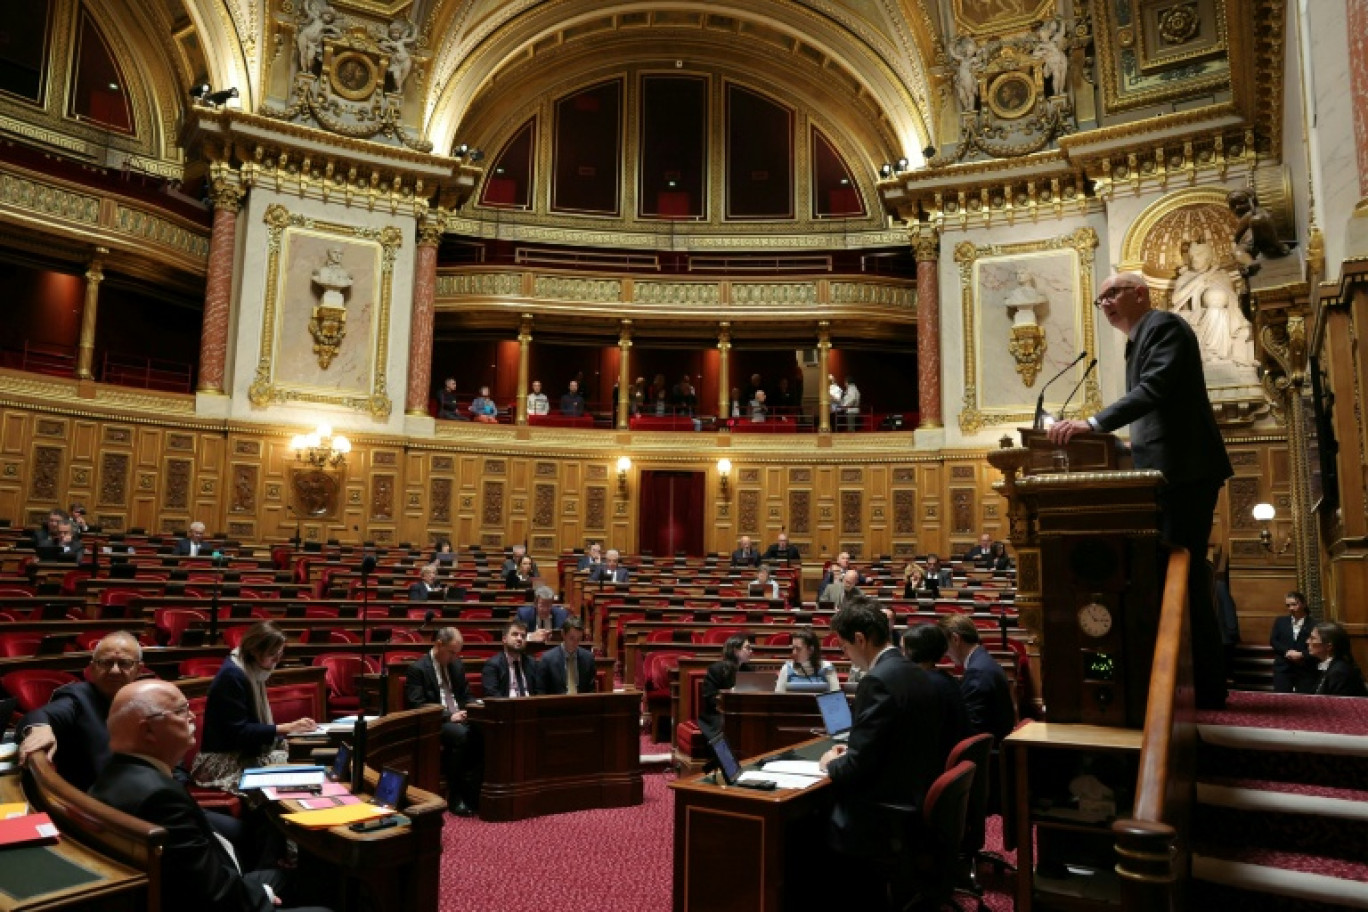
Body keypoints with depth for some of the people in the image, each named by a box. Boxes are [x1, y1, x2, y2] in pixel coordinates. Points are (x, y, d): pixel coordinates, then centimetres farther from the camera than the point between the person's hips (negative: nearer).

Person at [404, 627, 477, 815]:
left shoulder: (457, 665, 16)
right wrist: (449, 717, -18)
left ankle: (473, 792, -19)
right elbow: (417, 706, -11)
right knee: (461, 734, -36)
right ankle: (455, 798, -25)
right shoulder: (418, 669, -4)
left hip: (459, 718, 6)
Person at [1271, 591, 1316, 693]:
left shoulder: (1313, 624, 2)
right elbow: (1273, 641, 5)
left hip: (1306, 670, -2)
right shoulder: (1280, 621, 12)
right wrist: (1287, 652, -10)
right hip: (1283, 668, 2)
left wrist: (1302, 654, -18)